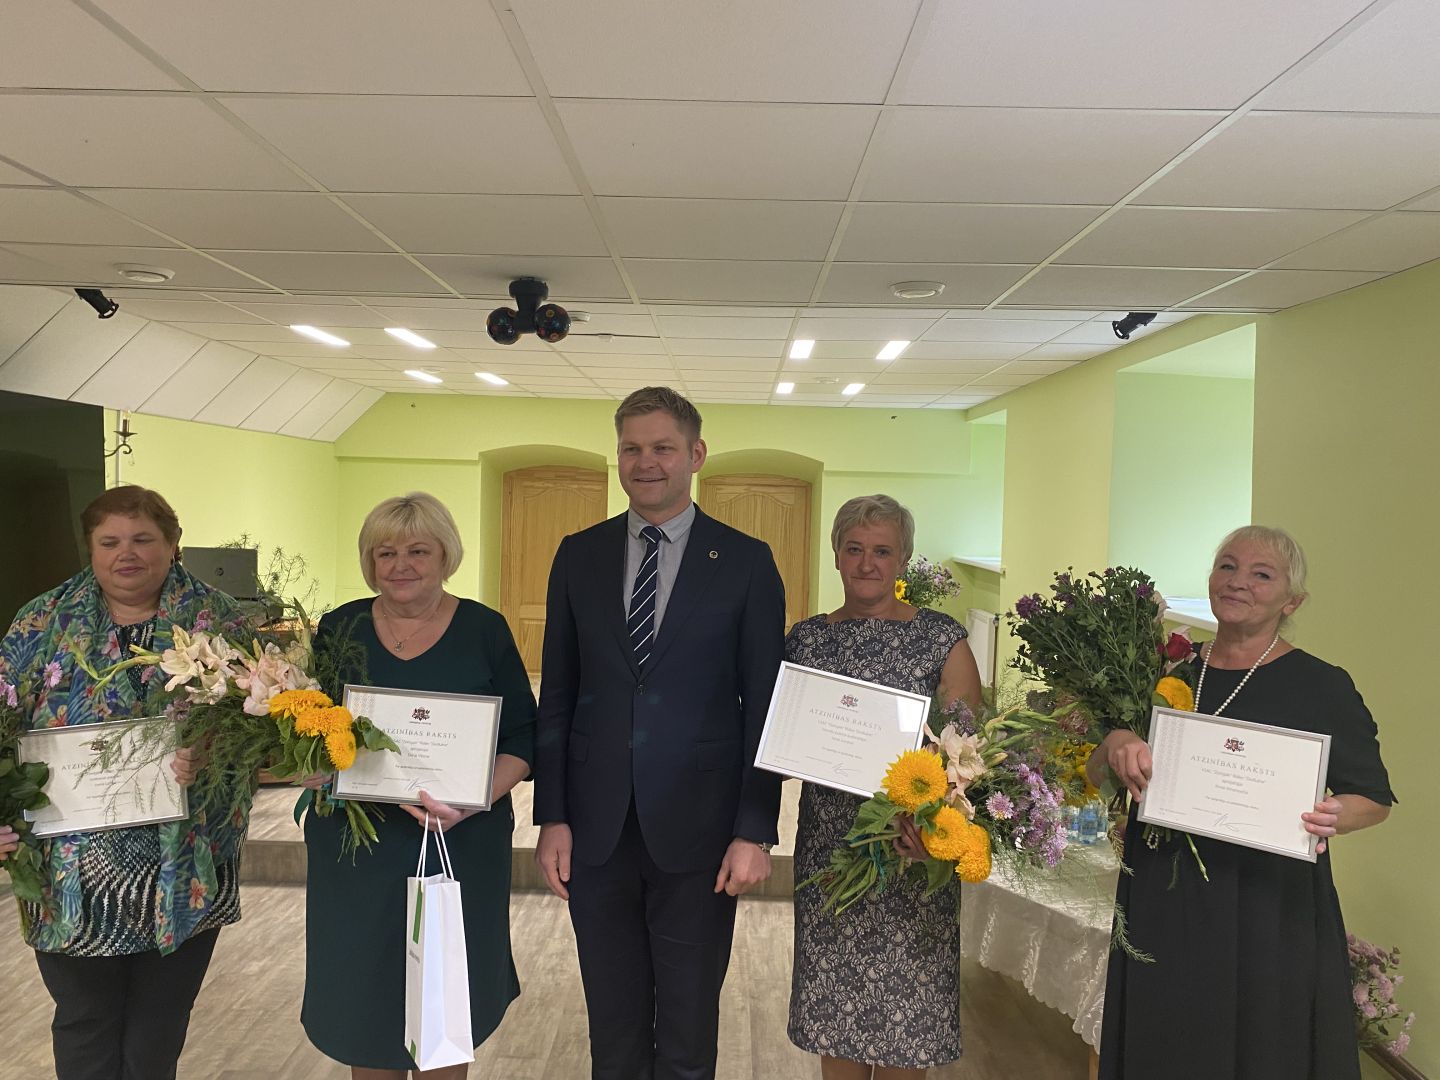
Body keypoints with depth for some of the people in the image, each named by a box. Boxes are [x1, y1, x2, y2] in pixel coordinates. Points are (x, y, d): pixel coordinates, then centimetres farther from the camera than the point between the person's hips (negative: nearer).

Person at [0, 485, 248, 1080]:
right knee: (85, 1029, 14)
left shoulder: (216, 618, -2)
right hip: (73, 873, 1)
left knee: (160, 1030, 16)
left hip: (185, 869, 0)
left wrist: (210, 753, -26)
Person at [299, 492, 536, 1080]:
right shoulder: (339, 629, 2)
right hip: (357, 848, 1)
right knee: (363, 997, 12)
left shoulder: (484, 629, -3)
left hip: (462, 847, -1)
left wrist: (474, 801, -19)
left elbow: (521, 737, -3)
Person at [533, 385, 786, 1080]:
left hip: (698, 833, -2)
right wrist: (552, 816, 2)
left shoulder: (746, 562, -3)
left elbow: (764, 706, -4)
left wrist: (755, 832, -8)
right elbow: (557, 696, 6)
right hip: (596, 832, 3)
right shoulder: (579, 556, 5)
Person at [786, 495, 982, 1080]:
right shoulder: (806, 637, 7)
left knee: (900, 1023, 7)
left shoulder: (942, 638, -3)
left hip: (906, 854, -3)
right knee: (833, 1011, 12)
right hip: (826, 850, 3)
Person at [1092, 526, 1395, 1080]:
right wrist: (1116, 744, -17)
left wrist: (1334, 816, -21)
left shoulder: (1321, 685, -5)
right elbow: (1096, 774, 6)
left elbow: (1375, 796, 1)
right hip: (1163, 903, 3)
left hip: (1268, 906, -3)